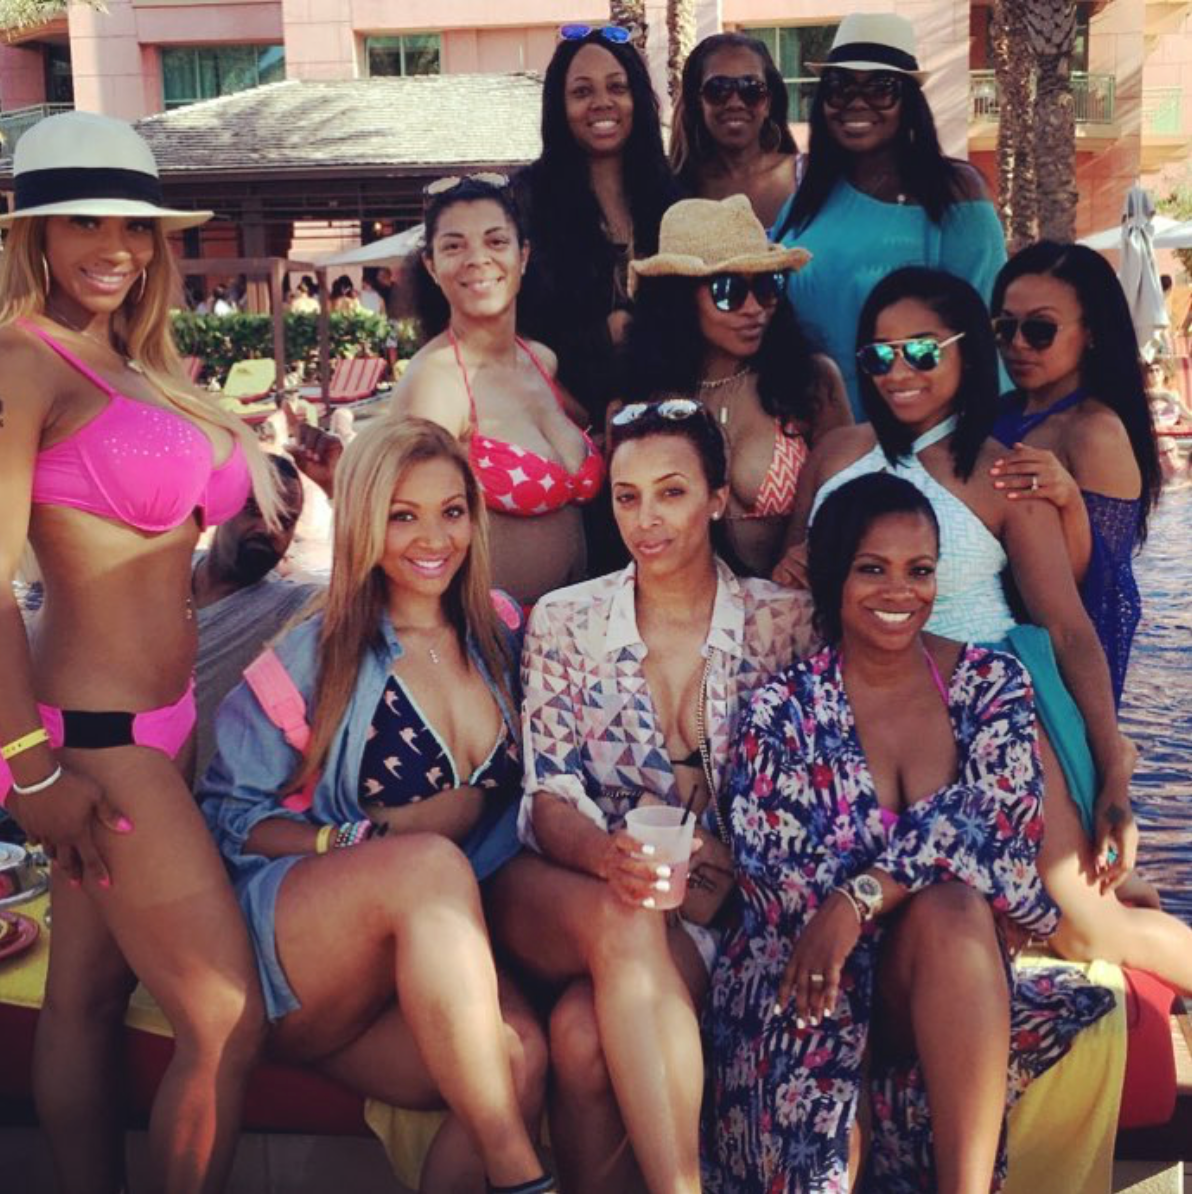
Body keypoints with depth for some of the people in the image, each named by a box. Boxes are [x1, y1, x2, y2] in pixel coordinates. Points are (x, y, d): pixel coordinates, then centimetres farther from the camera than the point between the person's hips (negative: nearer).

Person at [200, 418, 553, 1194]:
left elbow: (516, 792, 19)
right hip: (290, 953, -3)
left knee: (522, 1058, -32)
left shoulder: (498, 630, 10)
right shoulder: (318, 650, -1)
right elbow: (229, 813, -3)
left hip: (434, 948, 3)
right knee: (430, 861, -37)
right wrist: (370, 839, -17)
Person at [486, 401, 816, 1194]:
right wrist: (608, 855, -24)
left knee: (585, 1030, -31)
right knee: (625, 920, -36)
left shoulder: (782, 622, 3)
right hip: (568, 893, 1)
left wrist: (733, 871, -14)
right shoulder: (564, 622, 5)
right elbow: (549, 795, -2)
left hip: (721, 904, 0)